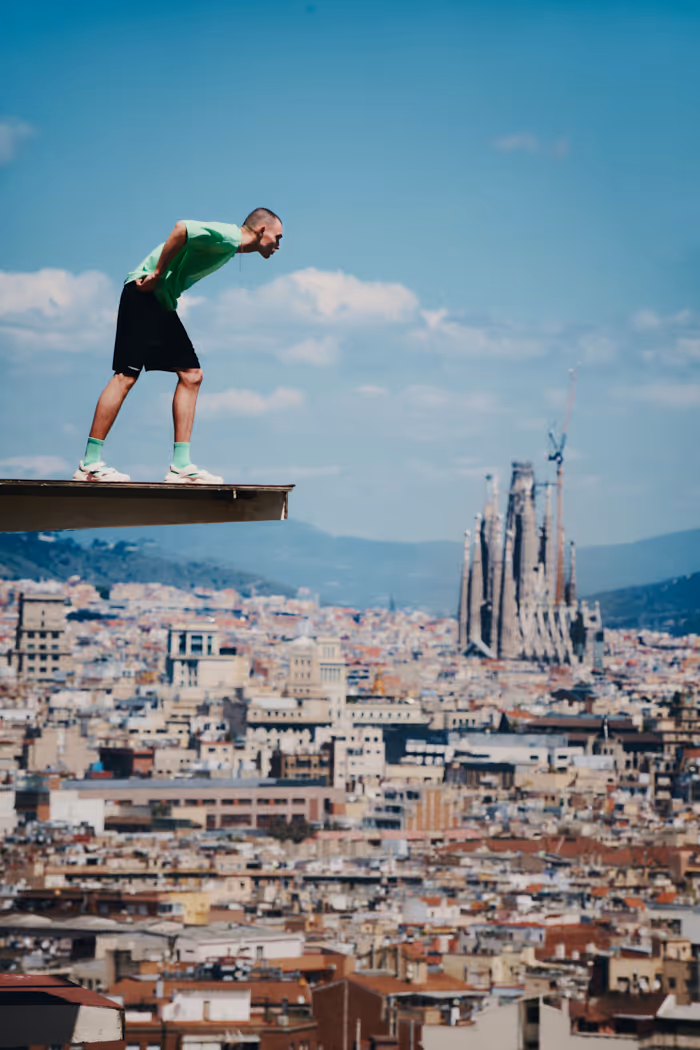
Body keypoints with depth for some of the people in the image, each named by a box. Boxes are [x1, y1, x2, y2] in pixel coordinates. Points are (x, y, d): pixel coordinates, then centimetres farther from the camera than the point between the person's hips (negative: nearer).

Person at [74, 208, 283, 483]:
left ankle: (180, 465, 2)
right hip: (144, 295, -10)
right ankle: (90, 464, -9)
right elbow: (181, 229, -27)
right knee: (126, 376, -11)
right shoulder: (228, 236, -14)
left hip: (162, 303, 10)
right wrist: (157, 273, -21)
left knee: (191, 375, 4)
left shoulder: (229, 242, 16)